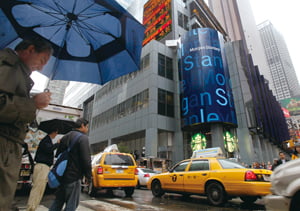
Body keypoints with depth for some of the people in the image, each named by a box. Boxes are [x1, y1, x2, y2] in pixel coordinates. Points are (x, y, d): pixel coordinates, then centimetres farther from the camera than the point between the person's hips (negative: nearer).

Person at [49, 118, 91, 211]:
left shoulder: (65, 137, 12)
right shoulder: (83, 138, -14)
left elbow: (58, 155, 17)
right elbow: (86, 160, -18)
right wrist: (88, 176, -8)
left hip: (61, 175, 8)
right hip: (74, 176, -8)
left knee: (58, 201, 21)